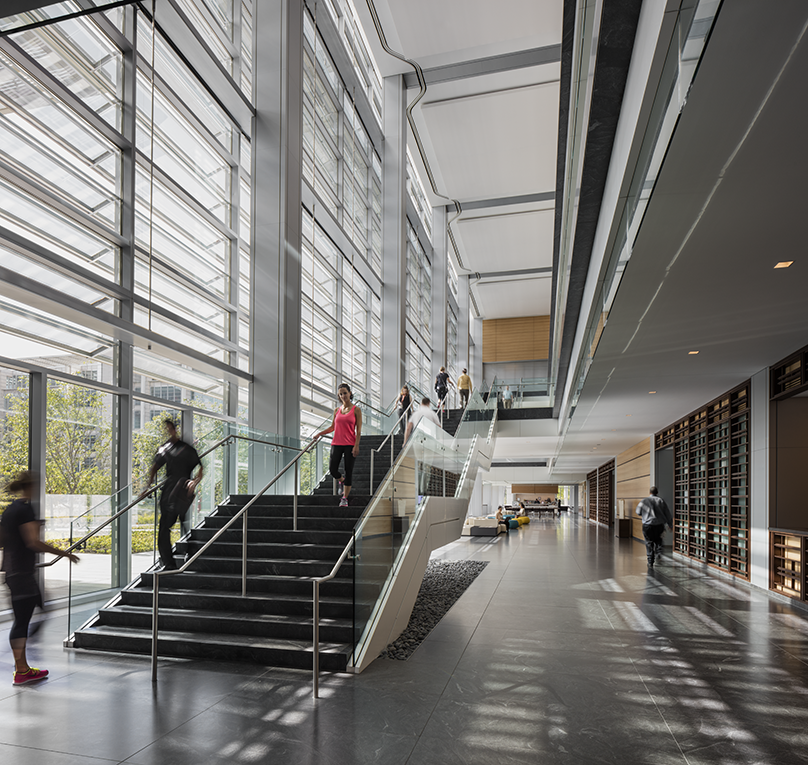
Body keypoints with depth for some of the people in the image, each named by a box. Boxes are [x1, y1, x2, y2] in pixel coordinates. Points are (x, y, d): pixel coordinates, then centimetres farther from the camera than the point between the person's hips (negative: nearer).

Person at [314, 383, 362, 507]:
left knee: (349, 471, 0)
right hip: (336, 444, 3)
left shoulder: (356, 410, -1)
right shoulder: (337, 410, 10)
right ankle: (342, 481, 31)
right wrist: (319, 434, 6)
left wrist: (356, 446, -13)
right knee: (332, 470, -3)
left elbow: (358, 430, -5)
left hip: (350, 445, -3)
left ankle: (345, 498, 10)